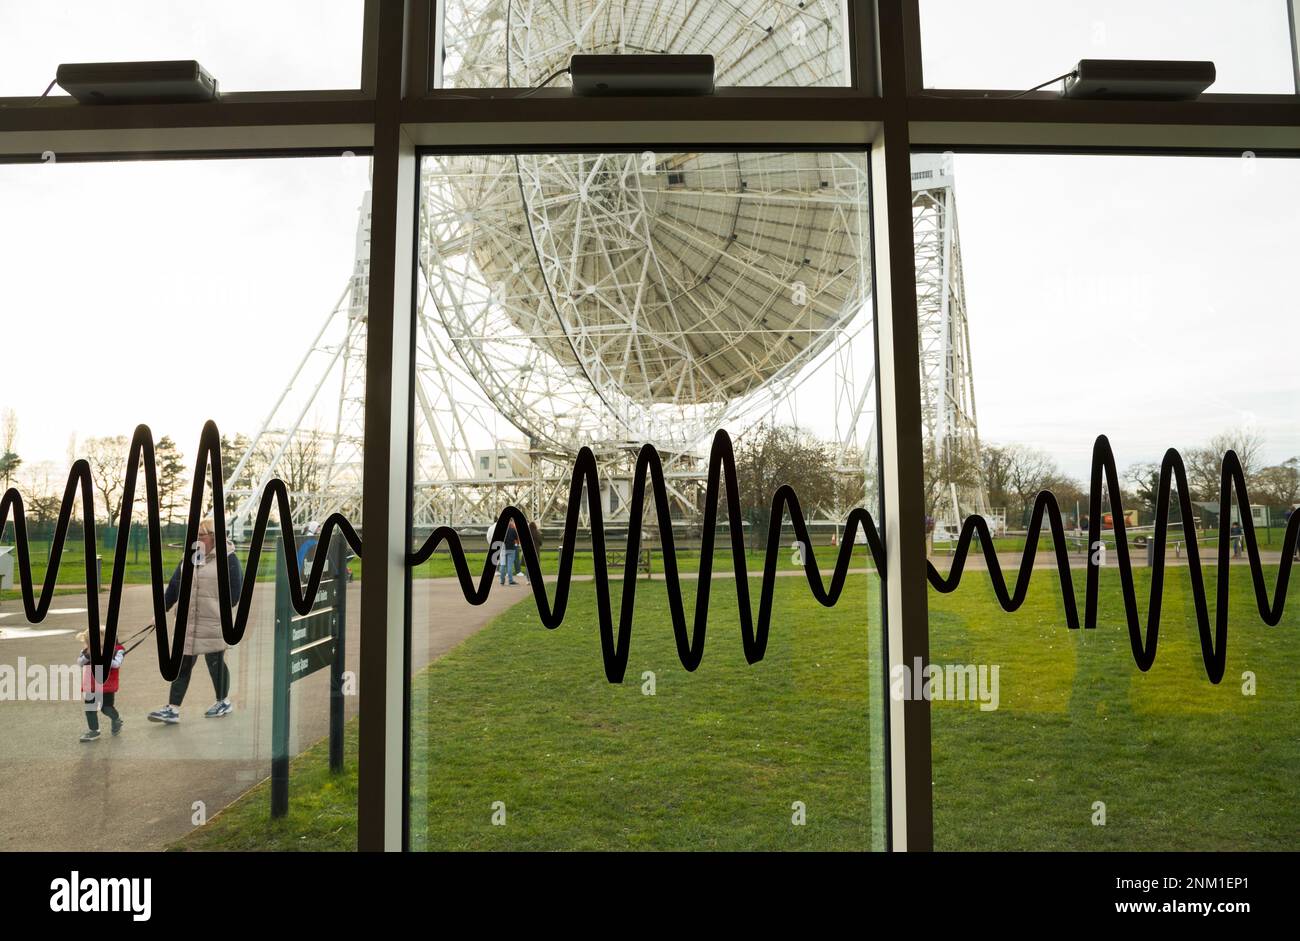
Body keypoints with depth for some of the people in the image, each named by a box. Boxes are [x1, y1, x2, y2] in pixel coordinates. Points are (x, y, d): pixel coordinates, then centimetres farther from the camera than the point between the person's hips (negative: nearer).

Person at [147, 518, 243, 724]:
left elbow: (235, 590, -9)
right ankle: (173, 709, 10)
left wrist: (219, 610, -12)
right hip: (188, 623, 5)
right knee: (182, 663, 5)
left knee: (215, 662, 7)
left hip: (214, 623, -5)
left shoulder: (227, 558, -8)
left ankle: (224, 702, 25)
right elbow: (174, 586, 12)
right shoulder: (191, 556, 10)